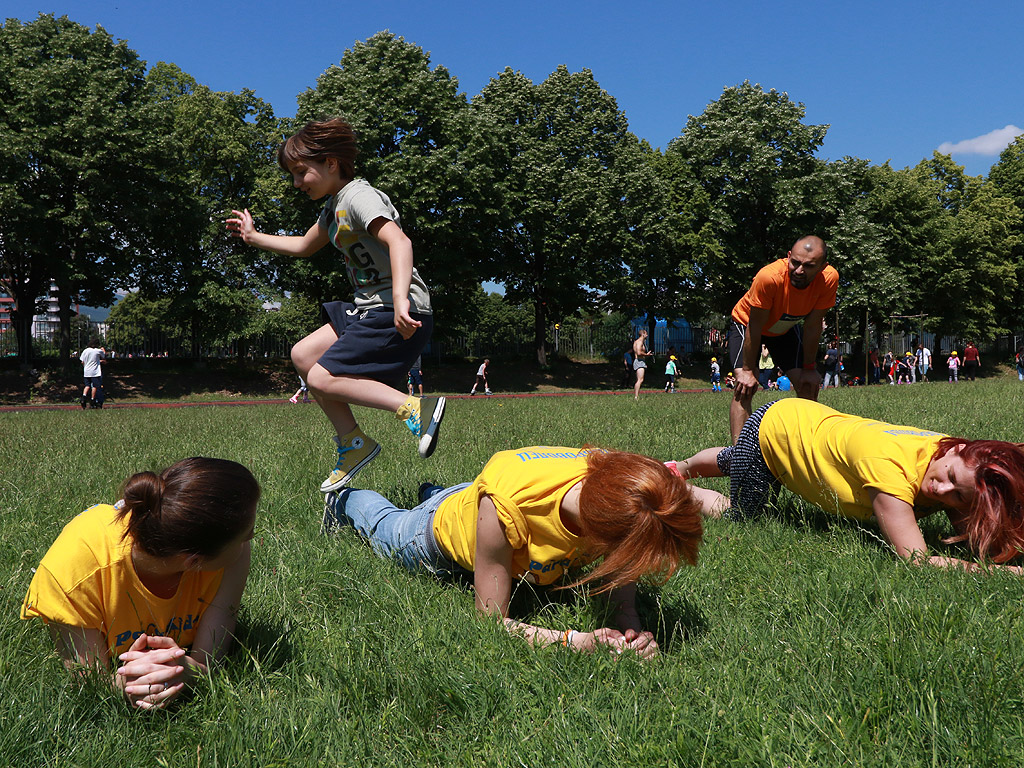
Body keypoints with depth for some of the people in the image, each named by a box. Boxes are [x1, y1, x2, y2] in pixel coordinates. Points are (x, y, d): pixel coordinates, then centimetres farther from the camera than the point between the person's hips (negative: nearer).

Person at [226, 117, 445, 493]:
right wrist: (253, 237, 41)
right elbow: (303, 246, 38)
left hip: (398, 313, -10)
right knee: (303, 355, 10)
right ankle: (353, 443, 11)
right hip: (368, 308, 10)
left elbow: (399, 241, -29)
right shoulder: (333, 208, 19)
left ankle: (416, 409, -20)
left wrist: (400, 300, -42)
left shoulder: (359, 196, -12)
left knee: (323, 378, -14)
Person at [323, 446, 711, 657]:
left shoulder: (612, 478, -40)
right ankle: (346, 500, 64)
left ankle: (433, 492, 64)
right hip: (443, 530, -3)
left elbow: (616, 565, -21)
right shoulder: (503, 509, -53)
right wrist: (577, 640, -52)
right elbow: (491, 620, -41)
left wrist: (628, 616, -41)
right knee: (387, 530, 33)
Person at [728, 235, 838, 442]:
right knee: (745, 387, -21)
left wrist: (809, 368, -10)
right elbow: (755, 326, -28)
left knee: (809, 385, -3)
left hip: (786, 328, 4)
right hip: (747, 323, -4)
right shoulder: (769, 277, -40)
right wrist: (747, 370, -23)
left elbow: (813, 325, -15)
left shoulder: (829, 279, -28)